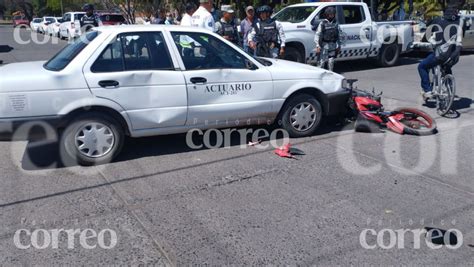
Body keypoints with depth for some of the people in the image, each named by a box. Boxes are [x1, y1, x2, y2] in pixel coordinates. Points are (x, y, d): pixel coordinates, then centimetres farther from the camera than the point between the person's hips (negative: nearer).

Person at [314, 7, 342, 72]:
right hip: (324, 45, -4)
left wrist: (338, 46, 14)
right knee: (322, 61, -7)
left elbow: (339, 35, 16)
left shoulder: (336, 23, 9)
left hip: (333, 45, 4)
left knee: (331, 62, 7)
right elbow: (317, 35, -8)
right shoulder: (323, 23, -5)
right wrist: (318, 46, -15)